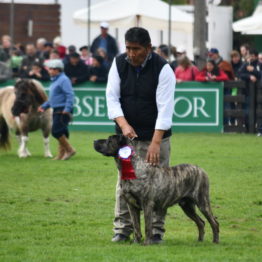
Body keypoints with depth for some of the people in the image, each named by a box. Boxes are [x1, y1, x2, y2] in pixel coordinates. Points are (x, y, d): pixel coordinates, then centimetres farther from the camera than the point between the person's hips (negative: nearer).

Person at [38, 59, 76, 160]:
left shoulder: (63, 80, -12)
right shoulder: (55, 80, 20)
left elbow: (70, 95, -21)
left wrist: (67, 108, -29)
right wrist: (44, 106, 24)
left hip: (62, 111, -10)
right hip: (57, 111, 10)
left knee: (56, 131, -14)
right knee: (61, 133, 10)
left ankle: (69, 150, -7)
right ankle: (61, 154, 13)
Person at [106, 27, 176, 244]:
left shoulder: (163, 69, -15)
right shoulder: (119, 63, -3)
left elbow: (165, 108, -20)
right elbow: (112, 97, -4)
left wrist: (155, 142, -27)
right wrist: (123, 124, -21)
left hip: (155, 136, -3)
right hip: (127, 134, 3)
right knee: (124, 181, 3)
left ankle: (156, 231, 6)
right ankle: (122, 229, 11)